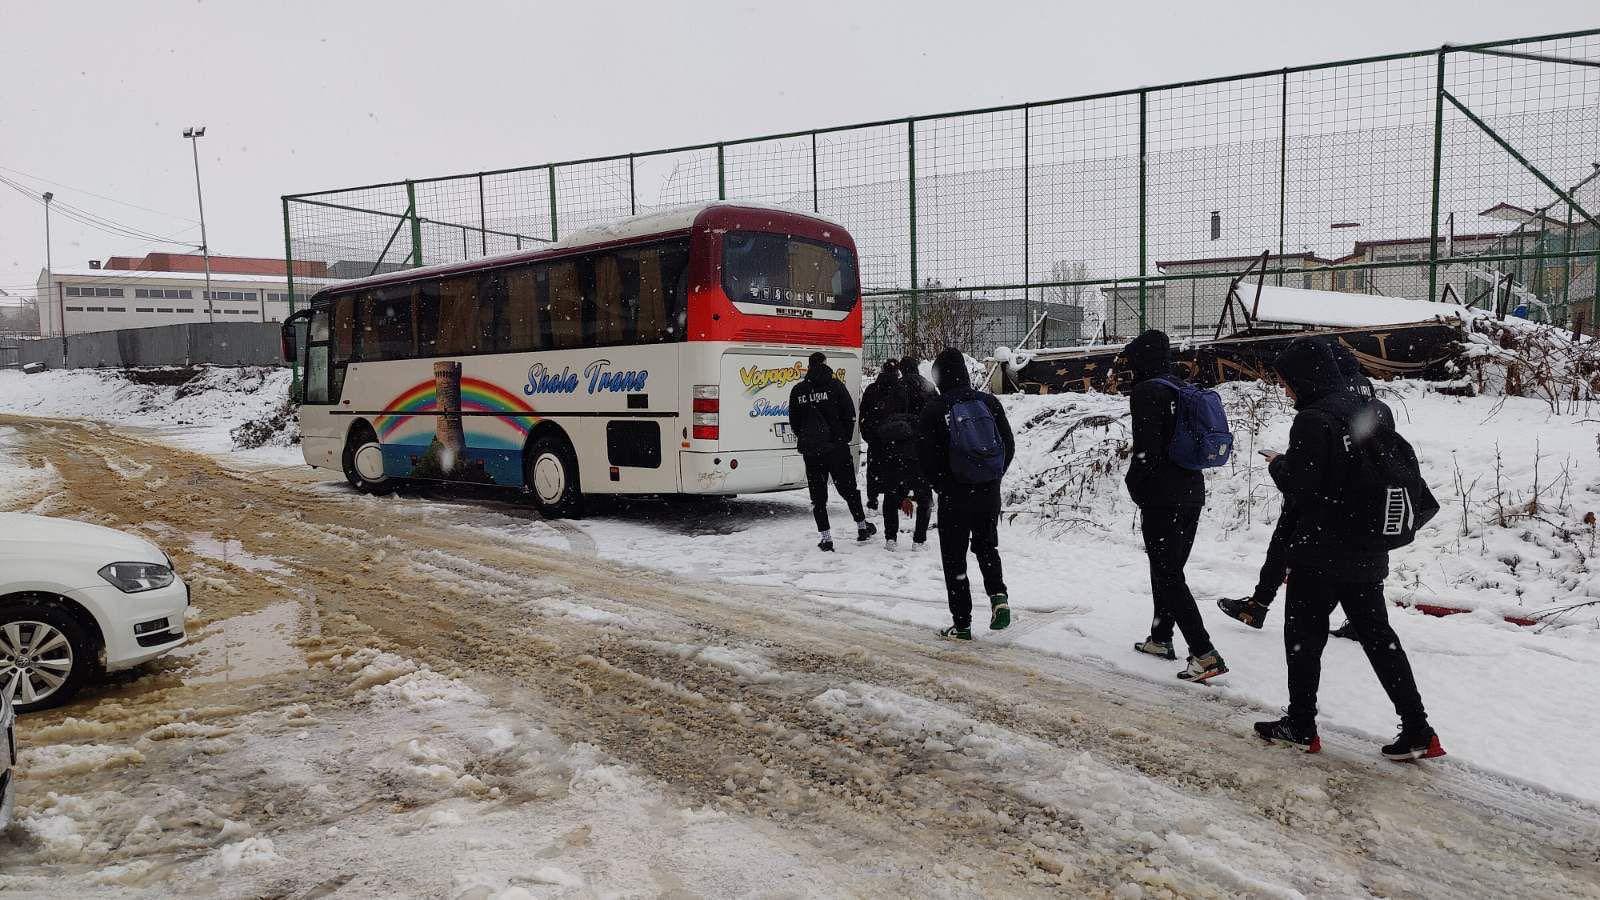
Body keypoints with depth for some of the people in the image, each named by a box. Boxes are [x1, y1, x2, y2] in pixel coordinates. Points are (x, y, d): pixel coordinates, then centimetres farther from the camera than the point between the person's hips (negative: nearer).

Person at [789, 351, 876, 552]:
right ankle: (862, 526, 23)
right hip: (836, 446, -2)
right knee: (848, 488, 12)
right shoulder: (835, 385, -6)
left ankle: (825, 537, 4)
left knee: (818, 494, 6)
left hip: (810, 450, 2)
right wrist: (845, 437, 8)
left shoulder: (798, 390, 4)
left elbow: (794, 421, 9)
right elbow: (850, 415, -5)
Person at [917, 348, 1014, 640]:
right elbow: (1009, 445, 4)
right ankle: (998, 596, 4)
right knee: (987, 546, 25)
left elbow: (926, 458, -8)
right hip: (990, 493, 4)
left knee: (954, 558, 8)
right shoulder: (989, 402, -1)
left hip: (954, 495, -4)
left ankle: (962, 624, 10)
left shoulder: (934, 410, -11)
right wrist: (993, 477, 14)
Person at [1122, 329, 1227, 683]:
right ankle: (1161, 638, 32)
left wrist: (1135, 486, -4)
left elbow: (1146, 450, -20)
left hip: (1162, 499, -9)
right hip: (1192, 494, 9)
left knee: (1168, 577, -5)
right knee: (1169, 569, 20)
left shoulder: (1146, 392, -14)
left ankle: (1205, 654, -10)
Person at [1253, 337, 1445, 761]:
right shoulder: (1375, 410, 7)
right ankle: (1417, 731, 15)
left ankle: (1301, 726, 17)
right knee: (1378, 635, 15)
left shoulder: (1313, 420, -19)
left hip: (1320, 553, -7)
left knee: (1304, 635, 7)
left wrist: (1277, 464, -1)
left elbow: (1300, 487, -20)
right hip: (1369, 552, 8)